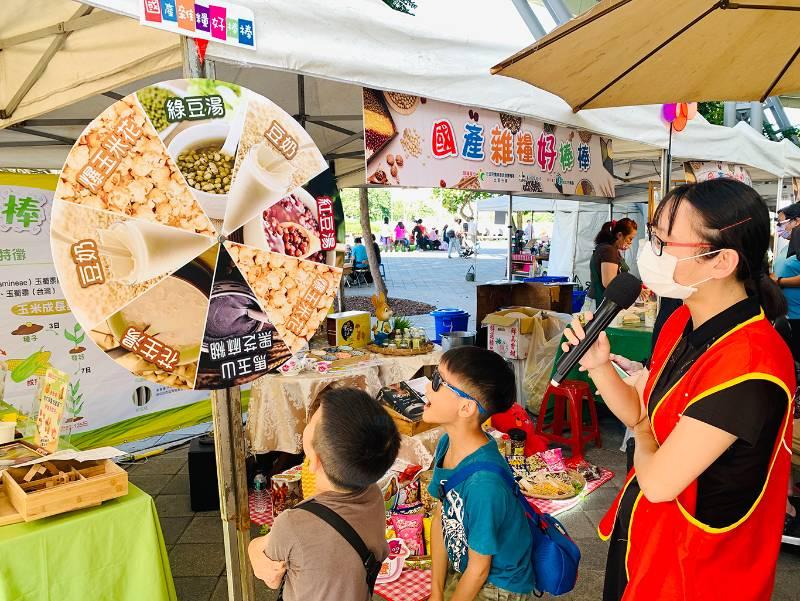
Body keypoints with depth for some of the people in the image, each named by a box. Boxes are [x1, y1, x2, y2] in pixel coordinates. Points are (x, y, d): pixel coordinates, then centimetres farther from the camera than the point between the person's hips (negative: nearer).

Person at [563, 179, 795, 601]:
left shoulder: (747, 363, -32)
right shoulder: (682, 320, -6)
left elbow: (657, 482, -29)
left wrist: (643, 434, -9)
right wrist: (599, 365, -14)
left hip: (693, 564, -7)